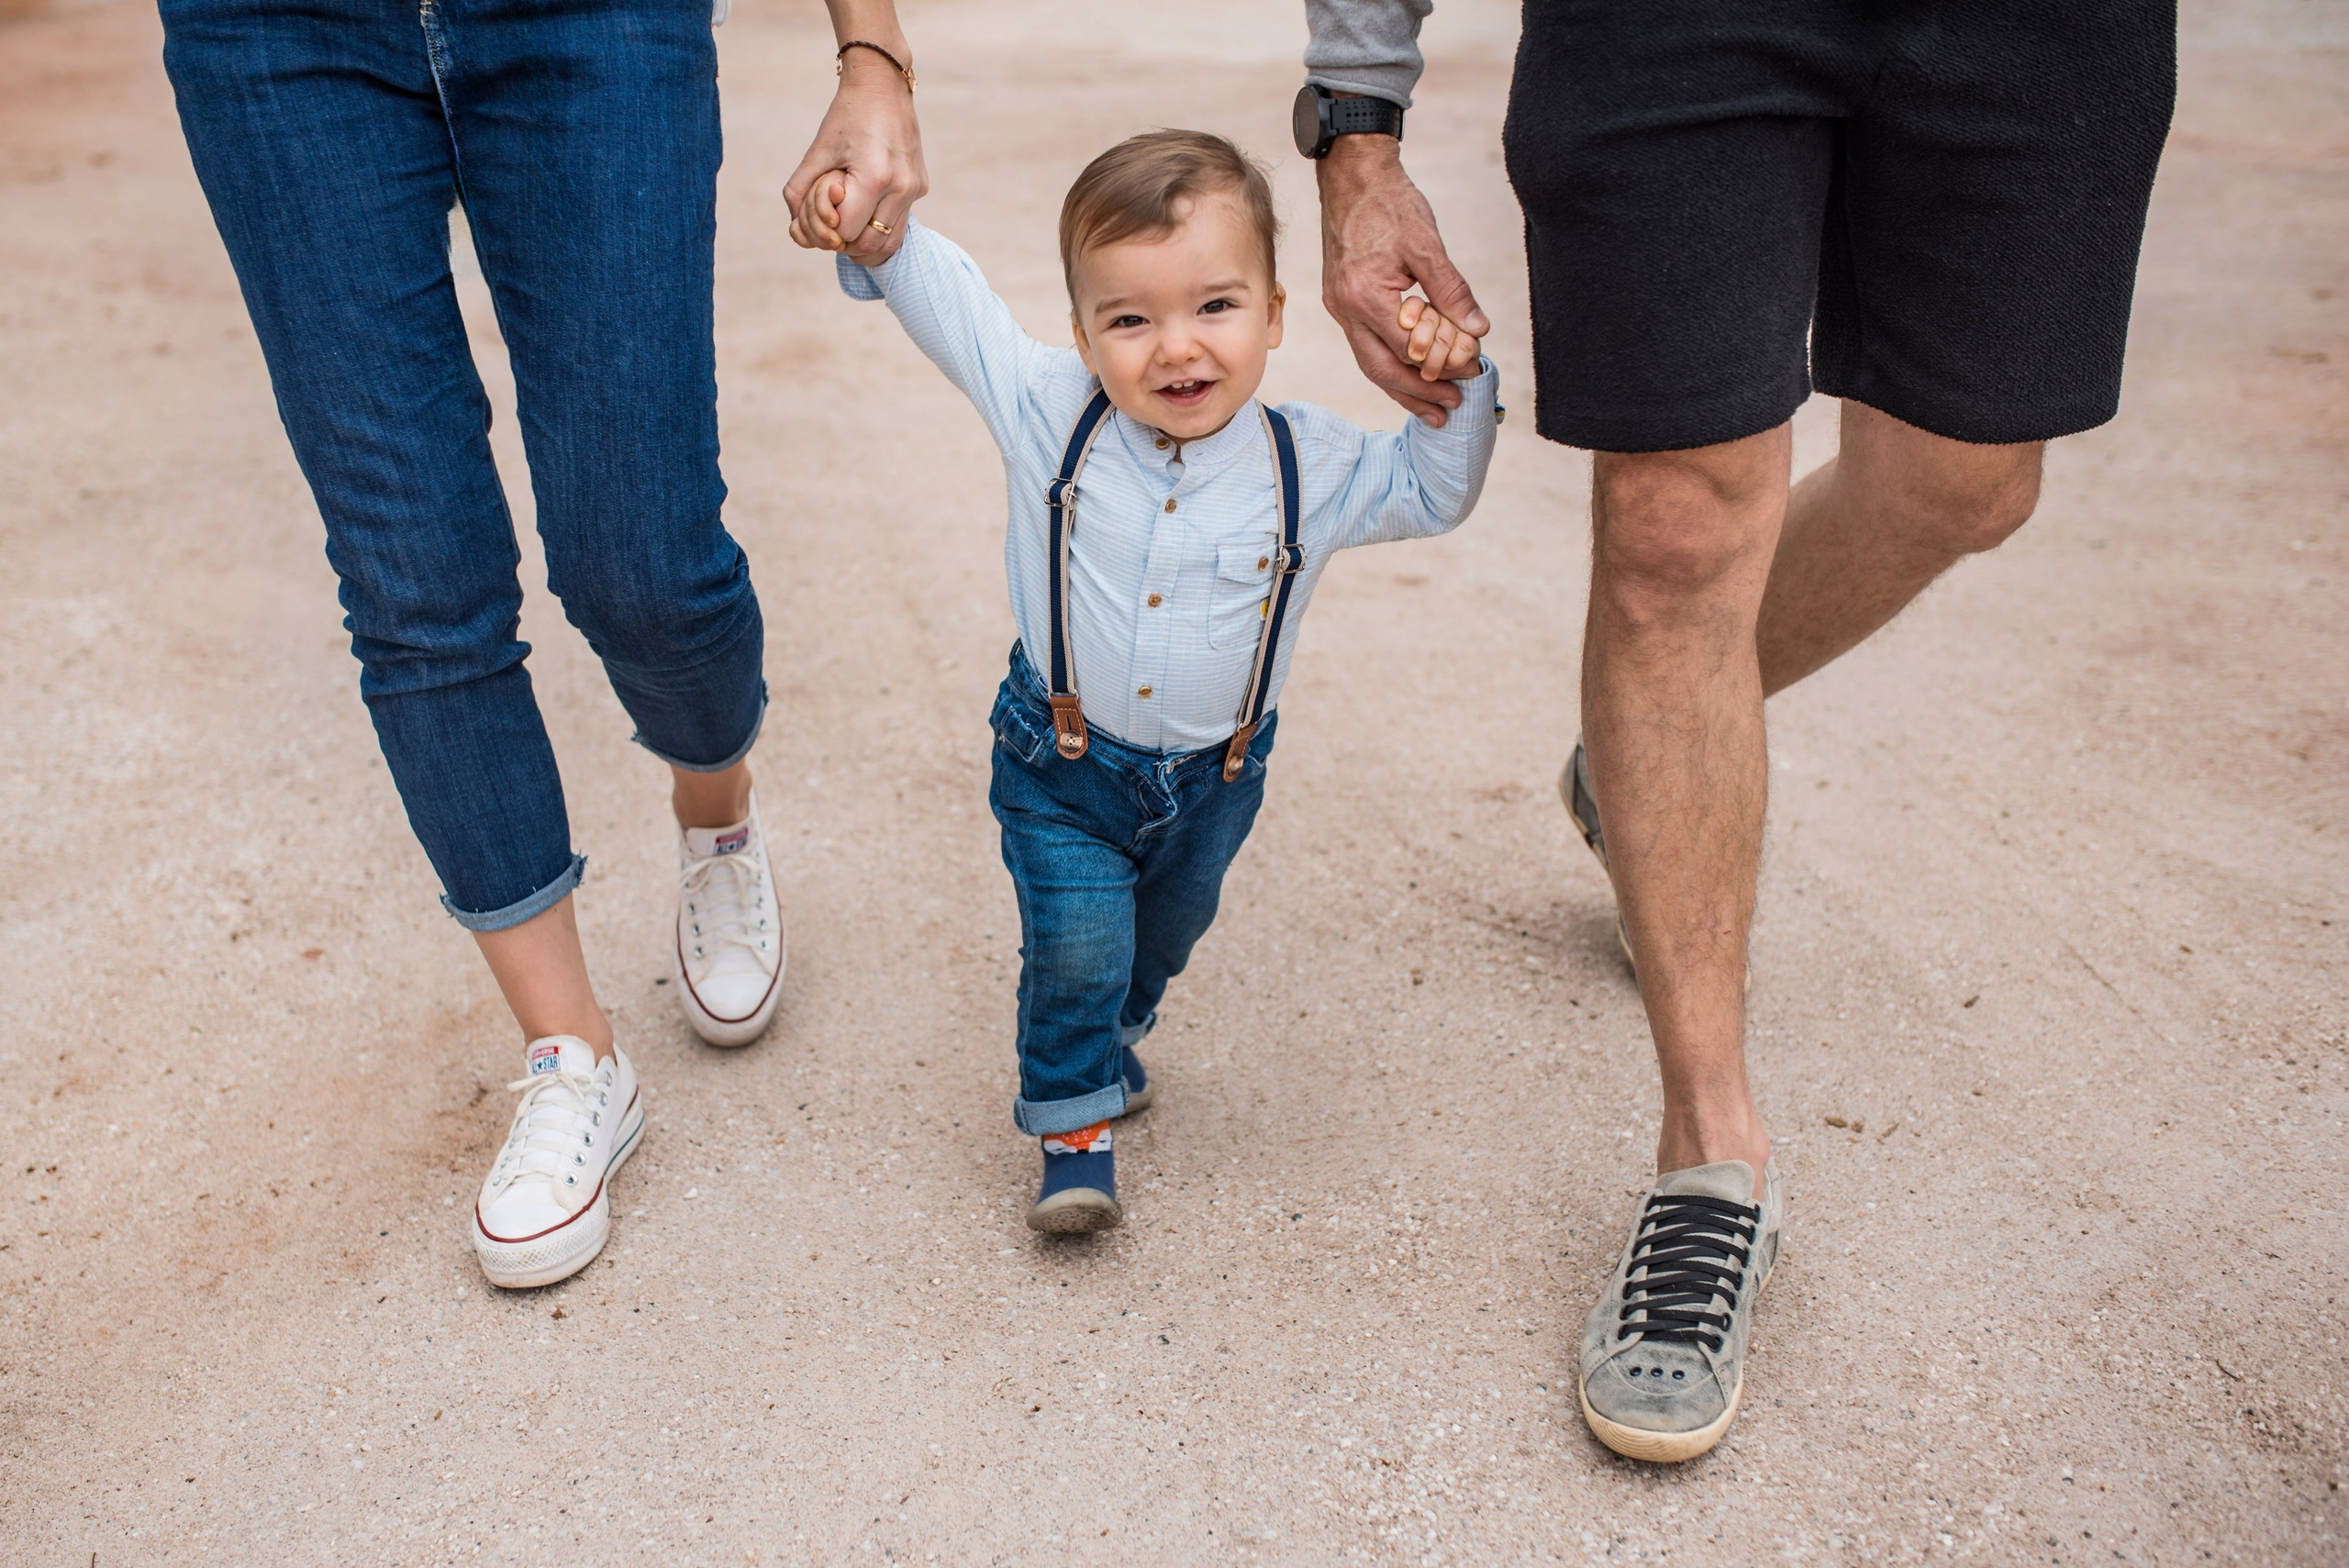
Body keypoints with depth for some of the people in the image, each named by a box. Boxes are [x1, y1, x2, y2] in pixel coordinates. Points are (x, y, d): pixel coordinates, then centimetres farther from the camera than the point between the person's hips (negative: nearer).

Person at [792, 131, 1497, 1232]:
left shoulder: (1312, 467, -16)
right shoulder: (1047, 410, -19)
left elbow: (1432, 493, -2)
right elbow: (945, 295, -7)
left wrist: (1455, 386, -19)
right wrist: (868, 233, -22)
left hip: (1212, 775, 3)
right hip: (1061, 763, -2)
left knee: (1162, 935, 24)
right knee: (1075, 944, -10)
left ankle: (1107, 1038, 56)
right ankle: (1073, 1124, 15)